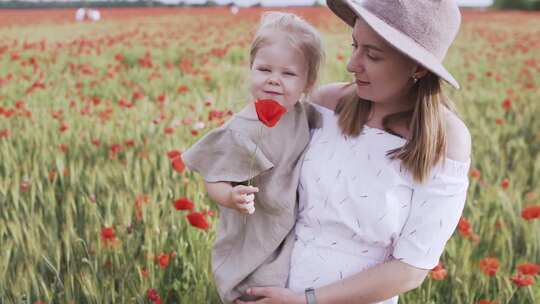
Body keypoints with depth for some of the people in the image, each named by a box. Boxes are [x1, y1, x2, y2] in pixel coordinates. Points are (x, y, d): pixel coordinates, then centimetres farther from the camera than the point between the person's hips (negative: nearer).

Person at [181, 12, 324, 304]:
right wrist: (231, 197, -36)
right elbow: (215, 182, -16)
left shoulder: (304, 114, -4)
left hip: (294, 238, 6)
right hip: (253, 245, -6)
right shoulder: (241, 133, -23)